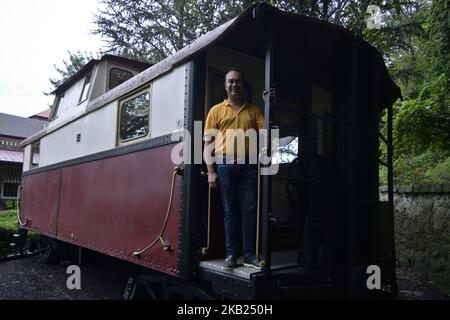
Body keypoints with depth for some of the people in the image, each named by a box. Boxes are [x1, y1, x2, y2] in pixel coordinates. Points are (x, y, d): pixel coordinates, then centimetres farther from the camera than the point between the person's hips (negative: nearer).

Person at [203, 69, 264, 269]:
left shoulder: (254, 110, 15)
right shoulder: (217, 110, 11)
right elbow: (207, 142, 6)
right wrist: (210, 171, -3)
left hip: (248, 164, 1)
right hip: (225, 165, -1)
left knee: (249, 209, 0)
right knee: (230, 210, 4)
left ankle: (249, 254, 8)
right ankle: (232, 253, 11)